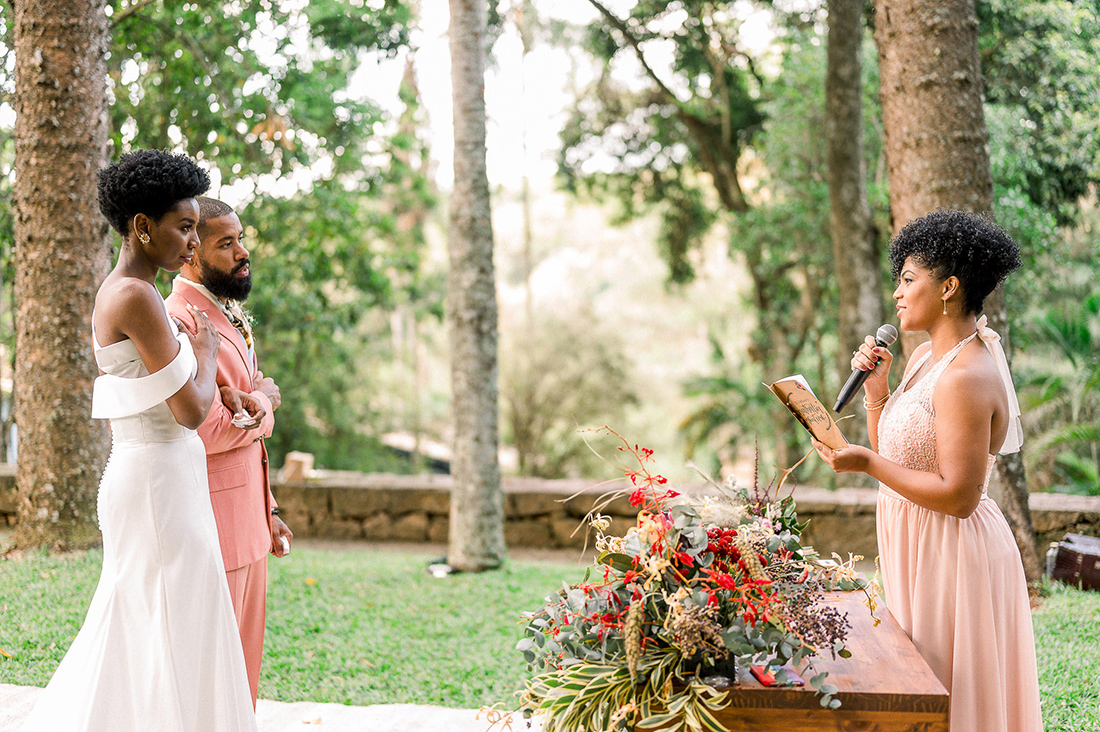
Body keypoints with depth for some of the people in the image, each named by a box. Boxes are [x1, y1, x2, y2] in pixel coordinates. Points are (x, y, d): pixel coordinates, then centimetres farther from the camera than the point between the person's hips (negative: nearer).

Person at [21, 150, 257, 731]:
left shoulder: (115, 296, 14)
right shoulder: (136, 296, -17)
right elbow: (191, 410, -17)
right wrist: (206, 351, -2)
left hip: (143, 475, 10)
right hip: (160, 485, -10)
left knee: (128, 633, 16)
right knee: (174, 641, -1)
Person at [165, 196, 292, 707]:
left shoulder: (230, 317, 16)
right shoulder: (180, 322, -16)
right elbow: (208, 430, -25)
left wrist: (267, 509, 20)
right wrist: (265, 405, -7)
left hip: (246, 520, 10)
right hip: (210, 520, -10)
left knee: (244, 660, 16)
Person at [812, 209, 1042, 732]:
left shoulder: (967, 378, -22)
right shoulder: (926, 357, 9)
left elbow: (959, 496, -25)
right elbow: (894, 456, 14)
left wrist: (868, 464, -22)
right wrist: (876, 390, 2)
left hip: (952, 554, -10)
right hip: (916, 546, 10)